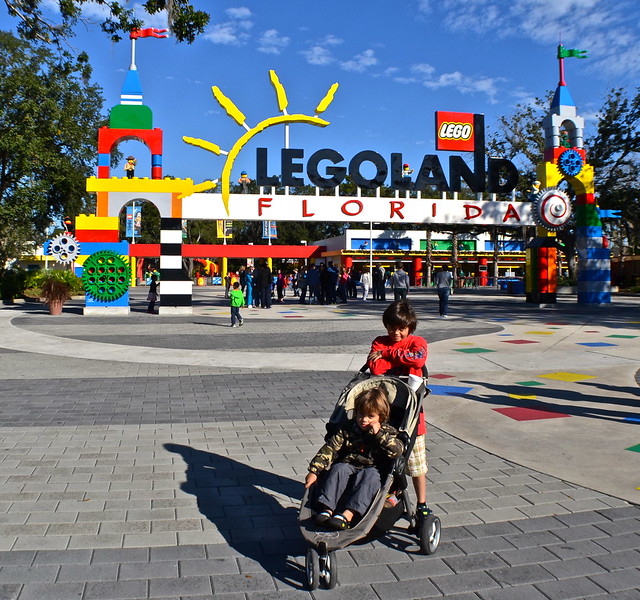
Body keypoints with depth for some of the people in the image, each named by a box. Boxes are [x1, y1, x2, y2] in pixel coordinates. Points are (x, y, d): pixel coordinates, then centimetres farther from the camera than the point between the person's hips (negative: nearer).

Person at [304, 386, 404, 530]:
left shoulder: (387, 432, 5)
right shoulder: (348, 428, 6)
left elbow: (398, 450, -12)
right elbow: (330, 448, 2)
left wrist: (379, 433, -17)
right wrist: (314, 470, -6)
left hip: (373, 471, -2)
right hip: (349, 466, 2)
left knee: (369, 475, -34)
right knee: (339, 469, -29)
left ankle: (348, 514, -46)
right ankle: (327, 509, -38)